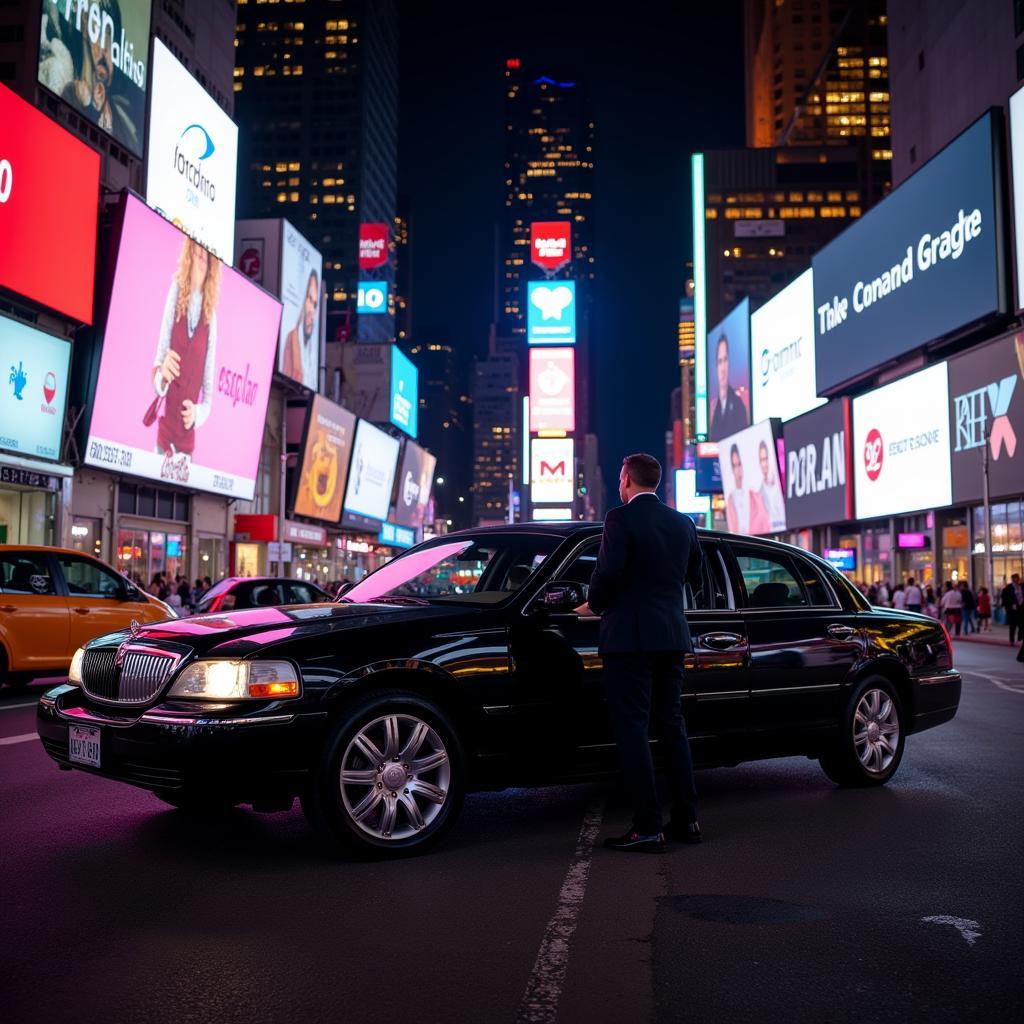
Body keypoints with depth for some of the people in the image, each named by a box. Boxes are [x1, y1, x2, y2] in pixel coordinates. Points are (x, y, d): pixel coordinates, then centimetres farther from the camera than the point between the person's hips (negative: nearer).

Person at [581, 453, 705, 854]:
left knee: (633, 730, -2)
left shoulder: (620, 519, -10)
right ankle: (686, 819, 19)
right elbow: (695, 578, 17)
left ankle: (647, 828, -2)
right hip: (673, 637, 7)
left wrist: (593, 605, 0)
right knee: (672, 725, 15)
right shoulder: (683, 523, 10)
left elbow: (608, 573, -18)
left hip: (630, 637, -7)